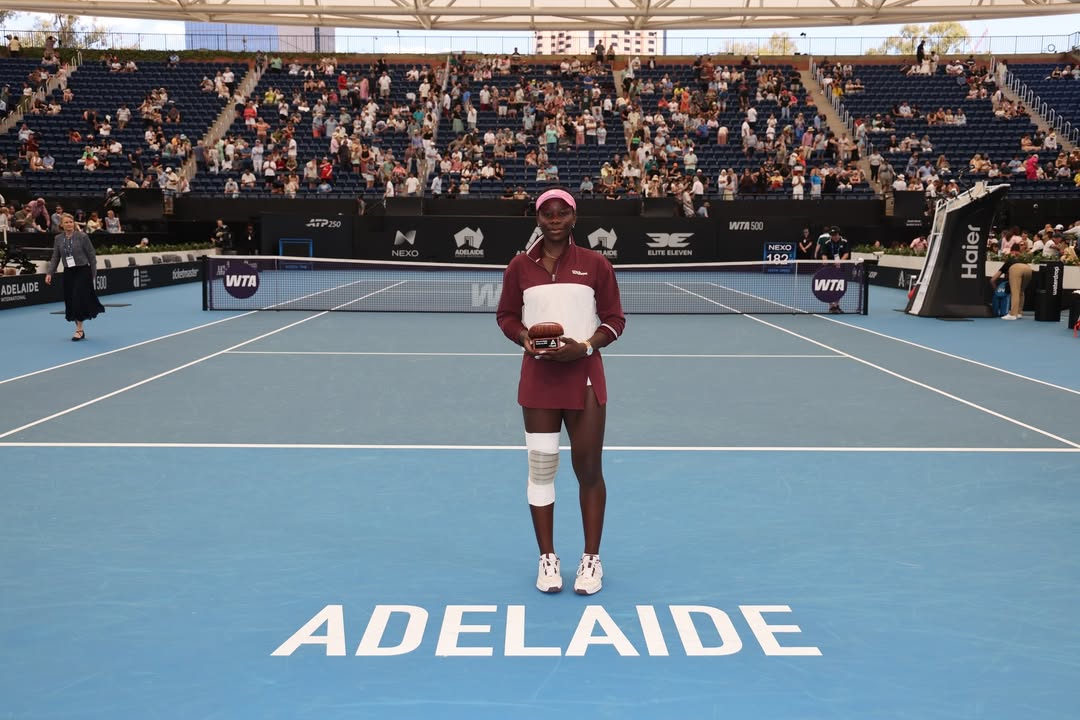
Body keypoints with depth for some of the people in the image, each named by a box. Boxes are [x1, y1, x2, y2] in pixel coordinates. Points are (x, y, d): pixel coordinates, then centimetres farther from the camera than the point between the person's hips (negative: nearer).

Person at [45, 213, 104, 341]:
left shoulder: (82, 236, -8)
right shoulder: (58, 239, 4)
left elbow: (92, 255, -3)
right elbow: (55, 258, 9)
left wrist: (94, 273, -3)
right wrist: (49, 273, -2)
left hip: (82, 271, -4)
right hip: (68, 273, 4)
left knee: (79, 299, -11)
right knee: (70, 301, 4)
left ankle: (79, 329, -2)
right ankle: (80, 330, 16)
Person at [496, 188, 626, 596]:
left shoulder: (595, 265, 1)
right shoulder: (520, 267, 5)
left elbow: (614, 319, 3)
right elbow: (506, 315, 11)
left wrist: (585, 346, -14)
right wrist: (525, 338, -9)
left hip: (583, 375, -1)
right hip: (538, 376, 1)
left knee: (589, 470, 2)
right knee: (541, 467, 5)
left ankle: (591, 559, 16)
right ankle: (547, 558, 18)